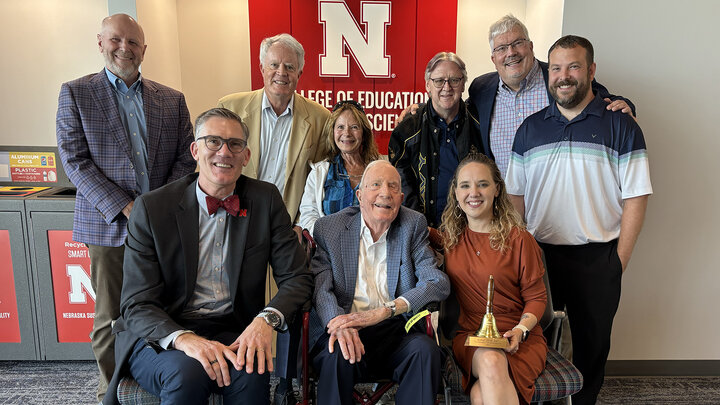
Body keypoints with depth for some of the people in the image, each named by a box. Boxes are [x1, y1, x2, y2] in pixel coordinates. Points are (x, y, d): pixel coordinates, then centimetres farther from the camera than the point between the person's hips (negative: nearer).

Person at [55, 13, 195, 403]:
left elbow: (185, 158, 7)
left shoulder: (172, 100, 10)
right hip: (108, 224, -1)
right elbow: (75, 161, -3)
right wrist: (125, 208, -12)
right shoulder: (75, 93, 5)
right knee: (110, 317, 7)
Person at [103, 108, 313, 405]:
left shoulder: (266, 200, 0)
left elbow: (297, 277, -2)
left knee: (252, 372, -30)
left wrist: (267, 319, -22)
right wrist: (183, 338, -29)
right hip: (161, 337, 0)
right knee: (187, 372, -32)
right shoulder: (151, 208, -6)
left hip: (233, 334, 1)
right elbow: (137, 304, -8)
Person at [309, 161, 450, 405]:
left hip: (395, 330, 1)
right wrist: (337, 322, -30)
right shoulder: (328, 227, 4)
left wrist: (382, 312, -22)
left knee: (425, 349, -28)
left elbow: (439, 283, -8)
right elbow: (320, 285, -6)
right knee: (339, 354, -31)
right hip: (345, 331, -1)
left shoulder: (413, 225, 4)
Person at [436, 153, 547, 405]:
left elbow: (536, 297, 2)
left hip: (519, 337, -2)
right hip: (469, 335, 3)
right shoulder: (448, 237, 9)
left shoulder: (518, 239, -2)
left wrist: (520, 330, -16)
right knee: (491, 362, -34)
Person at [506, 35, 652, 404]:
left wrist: (619, 259, -8)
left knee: (591, 343, 13)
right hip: (538, 253, 2)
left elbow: (635, 198, -4)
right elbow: (515, 196, 8)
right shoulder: (530, 128, 7)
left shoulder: (620, 127, -1)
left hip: (596, 259, -2)